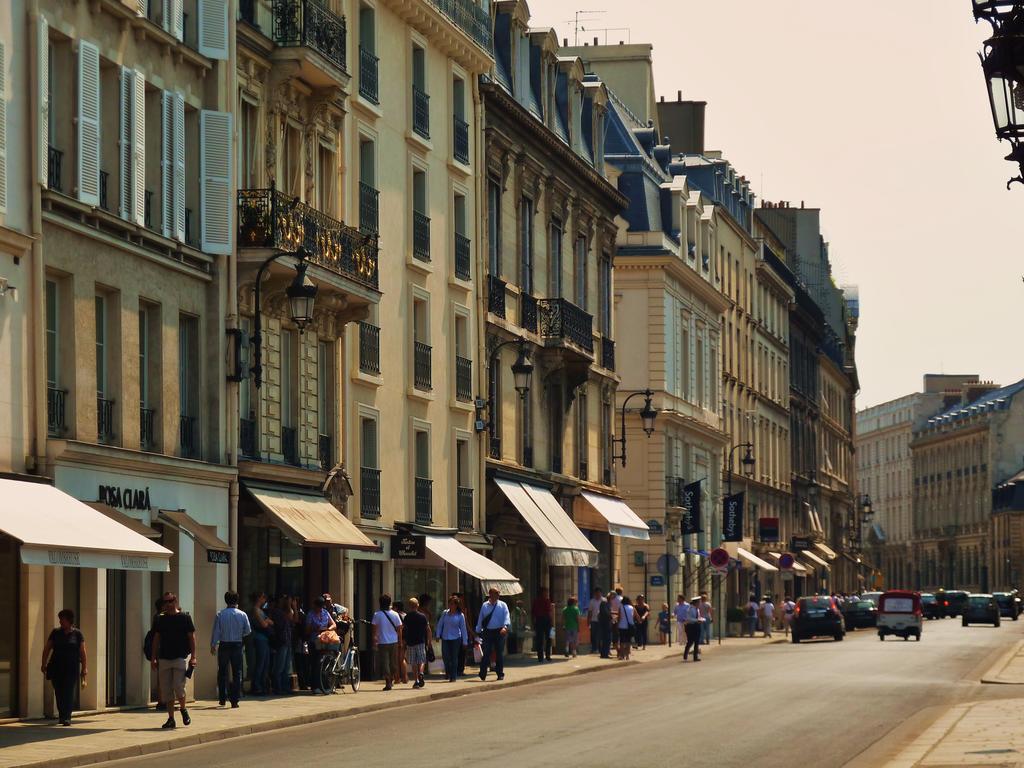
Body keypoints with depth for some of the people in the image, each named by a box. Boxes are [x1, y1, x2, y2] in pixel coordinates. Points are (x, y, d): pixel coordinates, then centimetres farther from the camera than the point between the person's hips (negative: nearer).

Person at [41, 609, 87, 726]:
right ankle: (61, 715, 18)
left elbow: (83, 652, 2)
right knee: (59, 692, 3)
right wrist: (44, 664, 1)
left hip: (71, 668, -2)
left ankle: (66, 717, -14)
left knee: (69, 692, -11)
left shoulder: (77, 634, 3)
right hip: (56, 667, 3)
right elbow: (47, 649, 10)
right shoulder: (55, 633, 9)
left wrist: (84, 669, -4)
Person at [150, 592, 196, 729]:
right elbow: (156, 638, 15)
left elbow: (191, 637, 0)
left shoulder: (185, 618, 0)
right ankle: (171, 719, 9)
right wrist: (154, 658, 10)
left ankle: (183, 710, 12)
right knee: (166, 690, 2)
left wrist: (193, 656, -6)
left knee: (178, 686, -14)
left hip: (181, 657, -4)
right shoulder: (161, 619, 10)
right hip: (164, 658, 4)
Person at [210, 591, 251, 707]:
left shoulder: (220, 615, -6)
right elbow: (248, 631, 0)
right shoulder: (242, 615, -4)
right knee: (237, 673, 5)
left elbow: (215, 631, -5)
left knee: (222, 673, 13)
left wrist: (213, 645, 3)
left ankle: (222, 698, 17)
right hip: (237, 645, 0)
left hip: (223, 645, 0)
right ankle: (234, 700, 0)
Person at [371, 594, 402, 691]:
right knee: (392, 662, 18)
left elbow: (375, 630, -8)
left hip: (382, 642, -3)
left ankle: (388, 683, -9)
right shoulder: (395, 615, 0)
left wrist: (374, 642, -3)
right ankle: (392, 680, 29)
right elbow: (399, 629, 4)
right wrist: (400, 641, 14)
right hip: (394, 642, 3)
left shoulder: (377, 615, -8)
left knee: (384, 663, -2)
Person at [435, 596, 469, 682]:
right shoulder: (445, 613, 4)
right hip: (445, 638, 2)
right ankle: (447, 672, 24)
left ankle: (453, 677, 7)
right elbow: (440, 624, 11)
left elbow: (463, 629, 1)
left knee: (454, 658, 0)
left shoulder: (460, 616, -2)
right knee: (445, 656, -2)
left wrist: (465, 641, 1)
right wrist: (438, 635, 6)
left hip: (455, 638, -2)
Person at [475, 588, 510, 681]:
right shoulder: (484, 606, 6)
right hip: (487, 631, 0)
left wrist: (505, 626, -27)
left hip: (499, 632, 0)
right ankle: (483, 674, -1)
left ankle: (500, 674, 14)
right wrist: (478, 631, 9)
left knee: (499, 653, 5)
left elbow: (506, 617, -9)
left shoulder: (502, 605, 2)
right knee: (486, 653, -6)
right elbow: (480, 619, 10)